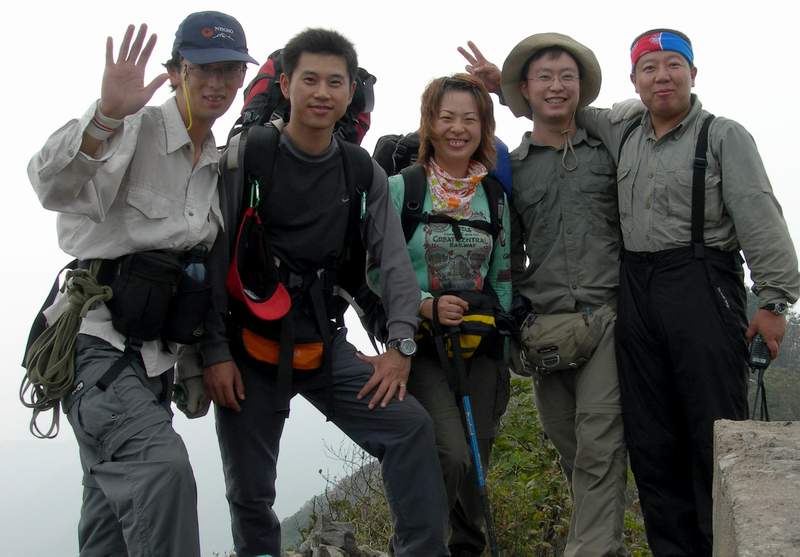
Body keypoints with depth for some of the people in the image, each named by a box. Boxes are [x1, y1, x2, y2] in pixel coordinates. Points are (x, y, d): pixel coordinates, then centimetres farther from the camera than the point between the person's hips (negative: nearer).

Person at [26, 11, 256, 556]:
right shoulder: (134, 131, -9)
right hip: (96, 341, -7)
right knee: (162, 465, -31)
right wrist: (106, 116, -43)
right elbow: (53, 187, -27)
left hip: (156, 355, 7)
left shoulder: (221, 164, 14)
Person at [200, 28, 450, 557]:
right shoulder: (244, 160, -4)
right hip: (249, 348, -2)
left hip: (324, 344, 2)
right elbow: (212, 260, -6)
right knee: (250, 492, 4)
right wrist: (215, 353, -10)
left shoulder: (364, 173, 4)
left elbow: (395, 263, 2)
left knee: (411, 427, -14)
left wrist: (401, 345, -9)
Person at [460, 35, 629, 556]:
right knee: (571, 450, 8)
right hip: (544, 329, 2)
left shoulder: (609, 149, 7)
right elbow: (509, 253, 16)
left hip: (606, 318, -2)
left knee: (599, 446, -11)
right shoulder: (511, 168, 12)